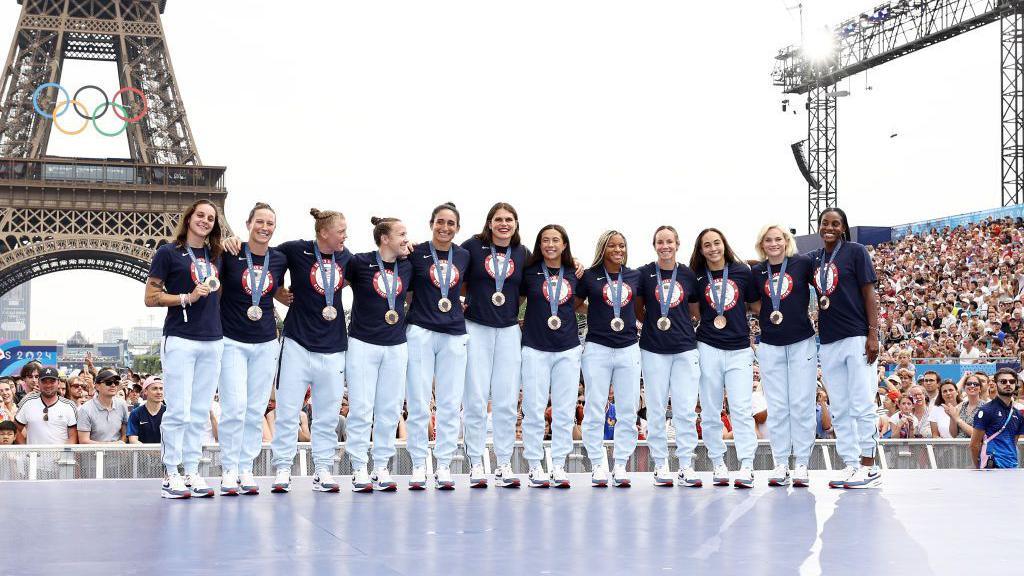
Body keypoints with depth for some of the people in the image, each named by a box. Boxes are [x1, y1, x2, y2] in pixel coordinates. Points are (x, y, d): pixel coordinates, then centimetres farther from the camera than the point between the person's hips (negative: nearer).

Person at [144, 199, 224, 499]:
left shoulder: (216, 256, 16)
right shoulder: (168, 253, 1)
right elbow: (151, 297, -2)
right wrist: (187, 298, -12)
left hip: (212, 341, 6)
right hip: (180, 339, -5)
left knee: (199, 413, 6)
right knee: (178, 411, -7)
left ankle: (192, 473, 11)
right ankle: (171, 476, -2)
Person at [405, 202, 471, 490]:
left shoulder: (464, 256, 9)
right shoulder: (416, 253, 0)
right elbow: (405, 292, 7)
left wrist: (461, 306, 10)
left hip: (453, 334, 3)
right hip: (420, 331, -3)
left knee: (450, 403, 2)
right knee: (419, 402, -2)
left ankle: (444, 466, 9)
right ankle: (418, 465, 5)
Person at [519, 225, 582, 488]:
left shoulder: (574, 275, 8)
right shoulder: (529, 272, 1)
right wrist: (523, 323, 0)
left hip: (568, 349, 2)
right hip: (535, 348, -2)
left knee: (565, 411, 3)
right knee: (534, 410, -2)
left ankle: (559, 465, 9)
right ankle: (535, 466, 5)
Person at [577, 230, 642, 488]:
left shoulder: (634, 277, 10)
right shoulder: (590, 276, 2)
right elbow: (574, 305, 9)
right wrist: (595, 312, -2)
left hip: (628, 348, 3)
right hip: (597, 348, -3)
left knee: (628, 410, 1)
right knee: (595, 410, -2)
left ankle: (620, 465, 8)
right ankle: (598, 465, 4)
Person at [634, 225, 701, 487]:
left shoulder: (688, 274, 7)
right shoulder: (645, 273, 2)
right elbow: (637, 309, 10)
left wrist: (682, 325, 4)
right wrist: (654, 323, -2)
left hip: (685, 348, 1)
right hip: (654, 349, -1)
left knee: (686, 409, -2)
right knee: (656, 409, 2)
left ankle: (686, 466, 3)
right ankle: (660, 465, 10)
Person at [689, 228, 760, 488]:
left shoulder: (742, 272, 4)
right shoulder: (697, 277, 5)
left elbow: (757, 306, 13)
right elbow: (694, 312, 10)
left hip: (739, 349, -1)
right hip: (708, 348, 1)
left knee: (741, 408, -8)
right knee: (711, 410, 4)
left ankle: (746, 466, -10)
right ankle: (718, 463, 13)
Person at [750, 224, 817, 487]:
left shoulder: (802, 263, -2)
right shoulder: (757, 272, 5)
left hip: (802, 343, -2)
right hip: (770, 345, 2)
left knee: (802, 405, -1)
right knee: (777, 407, 4)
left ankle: (801, 464, 4)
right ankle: (780, 465, 9)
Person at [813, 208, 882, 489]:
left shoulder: (856, 252, 0)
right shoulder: (814, 259, 14)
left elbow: (869, 293, -4)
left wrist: (873, 334, -12)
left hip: (857, 338, -6)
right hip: (828, 341, 6)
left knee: (862, 405, -6)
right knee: (839, 410, 8)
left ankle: (869, 467, -1)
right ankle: (850, 464, 14)